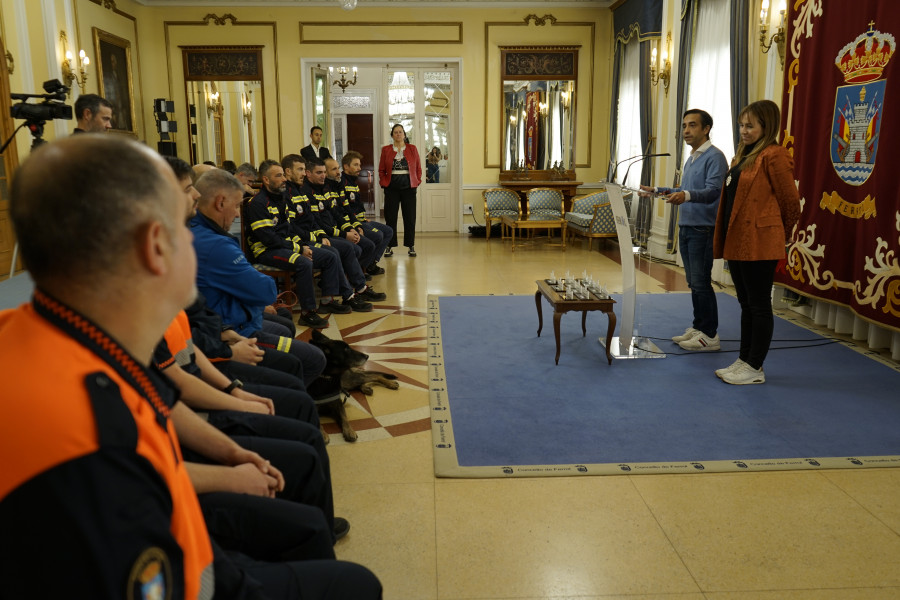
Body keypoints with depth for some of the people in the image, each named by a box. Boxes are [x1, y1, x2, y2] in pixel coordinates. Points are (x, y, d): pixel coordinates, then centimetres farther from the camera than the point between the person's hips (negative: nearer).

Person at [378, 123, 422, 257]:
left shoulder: (412, 149, 7)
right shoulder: (386, 150, 7)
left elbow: (418, 168, 8)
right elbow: (381, 170, 9)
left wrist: (417, 181, -1)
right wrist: (384, 183, -2)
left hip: (408, 187, 0)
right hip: (391, 188, 0)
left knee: (410, 217, 2)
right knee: (390, 218, 1)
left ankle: (411, 246, 11)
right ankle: (390, 246, 8)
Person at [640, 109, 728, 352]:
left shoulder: (714, 157, -12)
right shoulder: (691, 159, 17)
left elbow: (713, 191, -25)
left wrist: (686, 196, -42)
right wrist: (657, 191, 27)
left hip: (703, 229, -9)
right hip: (686, 227, 9)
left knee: (701, 283, -7)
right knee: (693, 283, 13)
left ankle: (710, 335, 1)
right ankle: (698, 328, 22)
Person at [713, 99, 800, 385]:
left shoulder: (773, 155, -12)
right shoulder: (743, 155, 16)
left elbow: (790, 201, -7)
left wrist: (781, 234, 6)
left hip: (758, 242, -9)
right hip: (737, 241, 9)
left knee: (759, 305, 1)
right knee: (746, 304, 15)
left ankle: (755, 368, 10)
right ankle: (744, 360, 25)